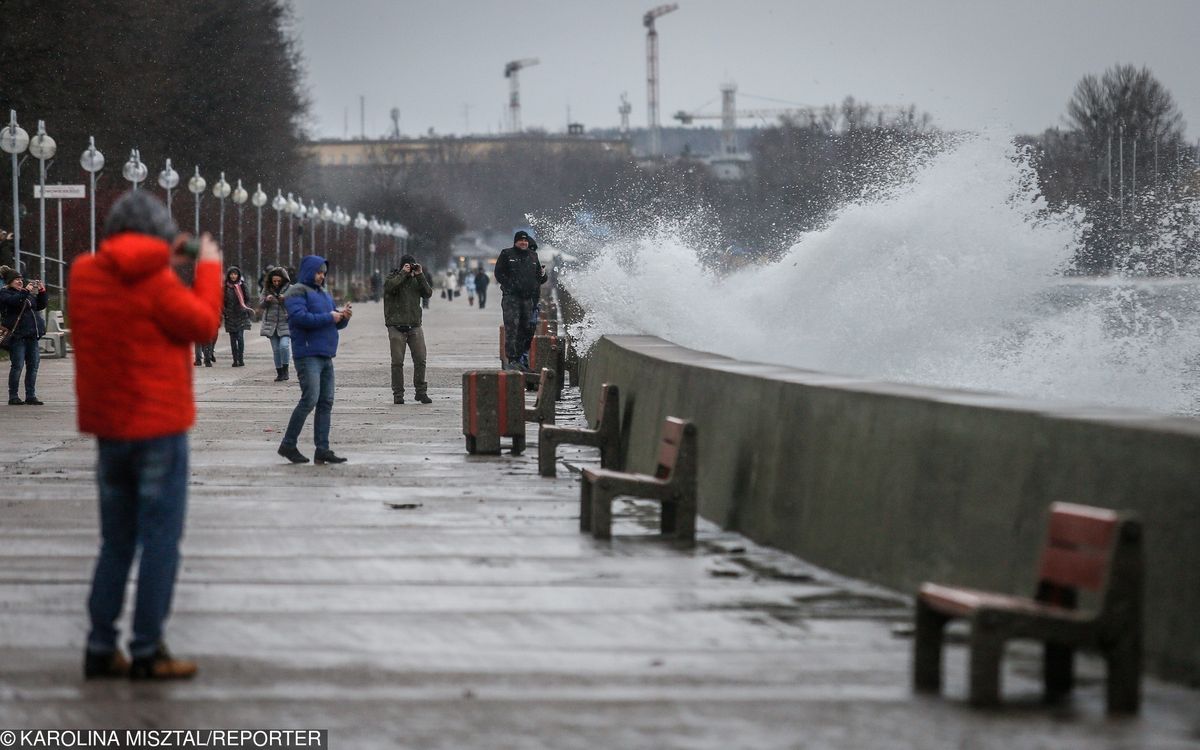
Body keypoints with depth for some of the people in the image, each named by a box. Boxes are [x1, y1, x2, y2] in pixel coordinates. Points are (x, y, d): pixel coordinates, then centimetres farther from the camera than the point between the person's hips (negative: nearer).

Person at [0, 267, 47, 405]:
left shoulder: (26, 294, 21)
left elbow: (40, 306, 22)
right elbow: (14, 301, -21)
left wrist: (41, 292, 10)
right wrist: (26, 291, -18)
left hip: (31, 335, 7)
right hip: (17, 335, -7)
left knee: (33, 365, 5)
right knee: (17, 366, -6)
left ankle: (31, 395, 11)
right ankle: (13, 396, 1)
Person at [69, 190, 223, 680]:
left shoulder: (84, 273, 3)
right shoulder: (156, 281, -15)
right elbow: (204, 325, -7)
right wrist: (208, 268, 4)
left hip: (107, 428, 7)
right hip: (158, 425, -7)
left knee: (116, 543, 15)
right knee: (161, 541, 0)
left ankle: (101, 648, 13)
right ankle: (147, 652, -1)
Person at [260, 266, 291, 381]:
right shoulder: (267, 290, 8)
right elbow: (262, 306, 8)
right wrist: (266, 300, -14)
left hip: (286, 323, -3)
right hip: (271, 323, 3)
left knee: (284, 345, -20)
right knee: (275, 349, 5)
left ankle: (285, 370, -5)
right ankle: (279, 373, 14)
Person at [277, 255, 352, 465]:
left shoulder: (323, 294, 22)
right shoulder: (297, 292, -5)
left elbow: (336, 324, 26)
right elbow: (299, 317, -21)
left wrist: (343, 317, 2)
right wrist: (328, 317, -16)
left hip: (326, 356, 9)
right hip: (308, 355, -9)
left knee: (326, 403, 5)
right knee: (310, 399, -15)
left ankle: (322, 450, 6)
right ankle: (288, 444, -6)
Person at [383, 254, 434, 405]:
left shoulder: (416, 279, 13)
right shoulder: (393, 277, 3)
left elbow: (428, 294, 1)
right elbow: (390, 287, -19)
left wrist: (420, 275, -5)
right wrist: (403, 273, -15)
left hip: (415, 326, 3)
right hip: (396, 327, -3)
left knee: (420, 360, -2)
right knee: (397, 361, -2)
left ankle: (421, 392, 7)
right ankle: (398, 394, 4)